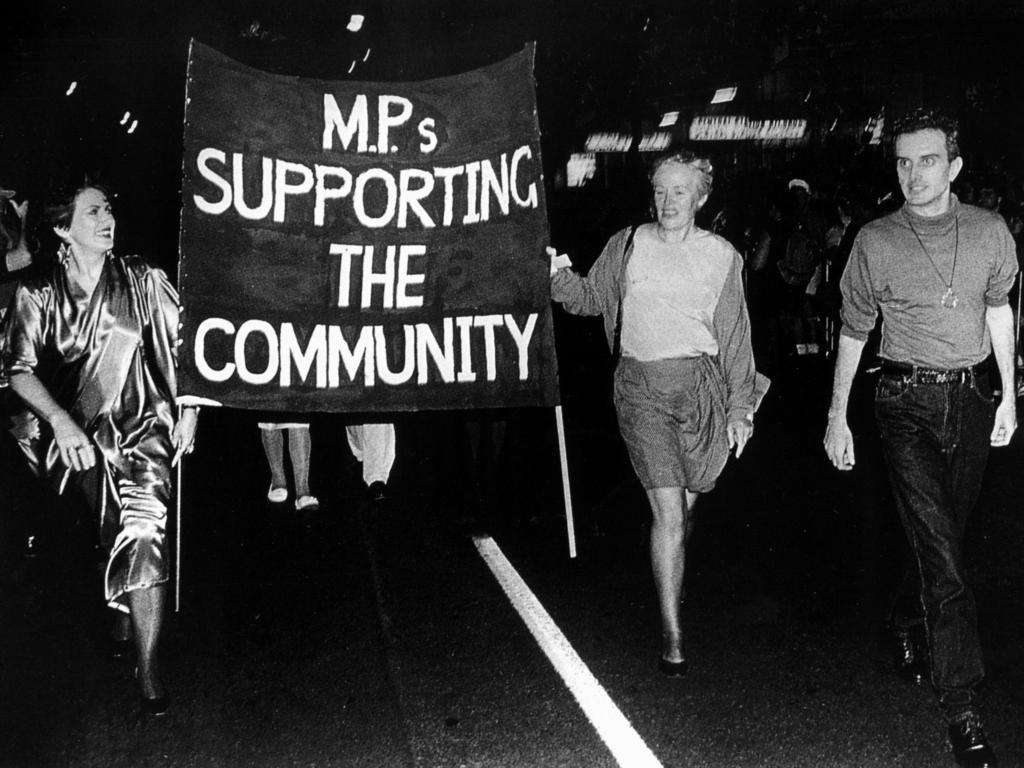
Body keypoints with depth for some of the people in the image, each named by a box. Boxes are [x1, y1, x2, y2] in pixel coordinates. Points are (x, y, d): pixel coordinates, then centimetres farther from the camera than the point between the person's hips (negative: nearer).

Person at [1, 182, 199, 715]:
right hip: (76, 432, 1)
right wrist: (61, 422, -13)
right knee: (131, 532, -14)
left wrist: (189, 408, 2)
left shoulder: (142, 281, 3)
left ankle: (147, 667, -10)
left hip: (142, 426, -1)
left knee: (142, 530, -19)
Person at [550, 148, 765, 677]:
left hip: (702, 384, 2)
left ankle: (670, 578, 43)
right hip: (642, 385, -2)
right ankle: (672, 636, -3)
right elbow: (589, 298, 14)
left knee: (686, 502, 12)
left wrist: (740, 406, 9)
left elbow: (736, 335, 11)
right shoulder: (627, 245, 7)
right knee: (669, 511, -10)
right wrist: (558, 276, -7)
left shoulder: (721, 255, 9)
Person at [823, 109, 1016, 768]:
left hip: (972, 398, 3)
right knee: (941, 552, -9)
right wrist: (838, 415, 6)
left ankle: (913, 628, 40)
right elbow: (853, 330, 5)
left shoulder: (990, 231, 3)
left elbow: (999, 310, 15)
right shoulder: (875, 241, -3)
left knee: (944, 537, 10)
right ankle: (964, 711, -5)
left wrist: (1008, 395, 14)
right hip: (907, 402, -3)